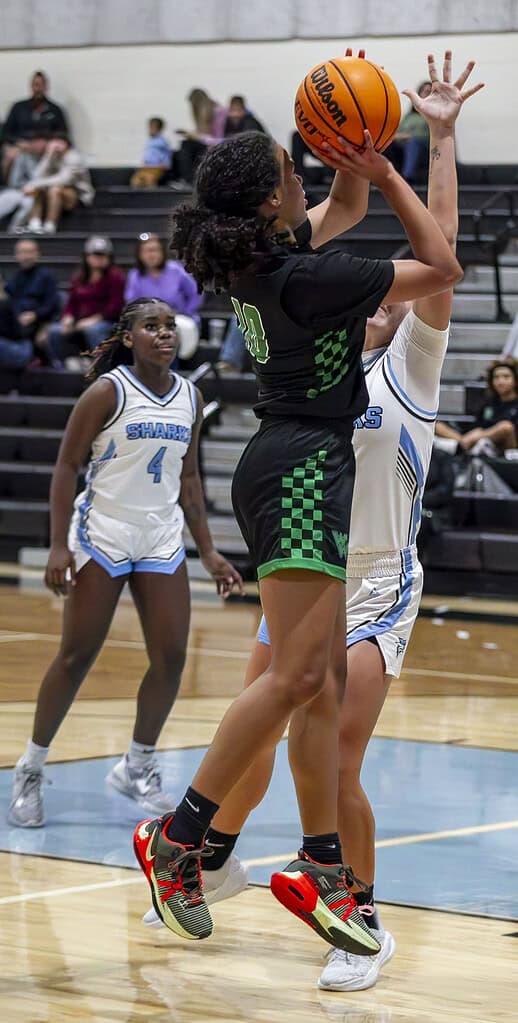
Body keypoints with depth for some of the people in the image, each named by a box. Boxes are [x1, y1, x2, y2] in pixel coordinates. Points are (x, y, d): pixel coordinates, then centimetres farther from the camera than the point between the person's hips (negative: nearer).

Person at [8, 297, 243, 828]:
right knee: (77, 656, -3)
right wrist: (59, 546, -16)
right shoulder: (108, 391, -9)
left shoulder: (190, 398, 7)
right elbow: (66, 467, -9)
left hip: (161, 541, 5)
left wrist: (207, 551, 11)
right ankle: (30, 769, 9)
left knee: (171, 659, -1)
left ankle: (137, 766, 15)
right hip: (102, 537, -5)